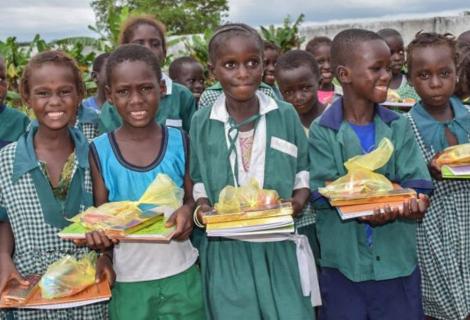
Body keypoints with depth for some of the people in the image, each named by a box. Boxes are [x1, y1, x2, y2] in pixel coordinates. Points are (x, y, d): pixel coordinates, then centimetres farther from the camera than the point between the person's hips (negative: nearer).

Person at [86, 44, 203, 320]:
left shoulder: (180, 142, -3)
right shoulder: (100, 151, -5)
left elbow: (193, 198, 5)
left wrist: (188, 211, -18)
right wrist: (99, 235, -21)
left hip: (181, 275, 1)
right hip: (127, 281, 0)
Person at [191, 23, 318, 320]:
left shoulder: (286, 115, 0)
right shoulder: (201, 122, 0)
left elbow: (303, 171, 8)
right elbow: (198, 181, 7)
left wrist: (298, 202, -10)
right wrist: (202, 207, -12)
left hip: (280, 245, 0)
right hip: (226, 249, 0)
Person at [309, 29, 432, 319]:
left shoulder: (399, 126, 1)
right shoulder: (322, 131, -6)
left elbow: (417, 185, -3)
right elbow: (321, 192, -12)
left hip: (397, 260, 2)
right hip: (342, 262, -2)